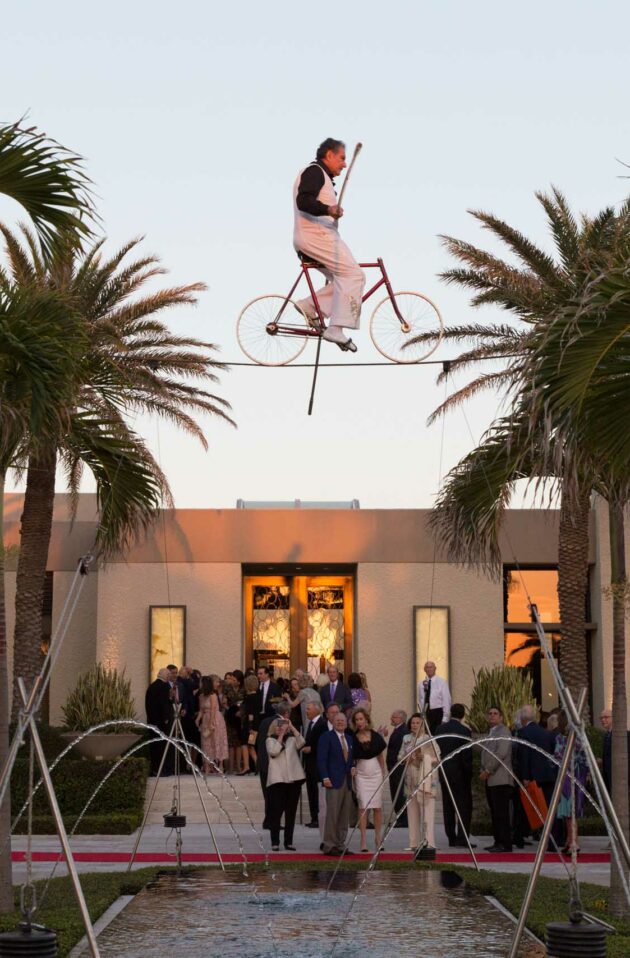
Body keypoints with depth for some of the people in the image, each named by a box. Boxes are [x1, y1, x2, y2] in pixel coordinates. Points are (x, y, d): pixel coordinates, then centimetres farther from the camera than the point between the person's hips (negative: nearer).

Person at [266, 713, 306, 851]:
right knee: (276, 811, -4)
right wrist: (281, 735, -11)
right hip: (277, 780, -3)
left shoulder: (292, 739, 12)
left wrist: (291, 727, -8)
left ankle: (289, 841, 10)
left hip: (294, 779, 3)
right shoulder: (270, 740, 5)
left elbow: (301, 743, -8)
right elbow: (273, 752, -13)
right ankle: (275, 842, -1)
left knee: (291, 811, 5)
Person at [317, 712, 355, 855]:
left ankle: (340, 845, 10)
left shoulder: (349, 739, 19)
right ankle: (329, 846, -6)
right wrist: (325, 777, -16)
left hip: (347, 781, 7)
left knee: (345, 816, 5)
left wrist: (352, 768, 4)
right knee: (332, 814, -9)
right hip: (333, 781, -7)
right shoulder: (327, 737, -1)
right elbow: (321, 759, -7)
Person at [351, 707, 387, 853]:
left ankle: (378, 838, 13)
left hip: (376, 773, 2)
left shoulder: (375, 736, 1)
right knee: (363, 807, -6)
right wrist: (351, 770, -11)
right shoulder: (353, 739, -3)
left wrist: (383, 774, 11)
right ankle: (363, 841, -5)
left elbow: (381, 756, 11)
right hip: (361, 774, -2)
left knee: (378, 807, 3)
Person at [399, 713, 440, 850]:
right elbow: (400, 757, 14)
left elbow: (437, 758, -3)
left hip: (426, 779, -5)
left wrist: (424, 757, -16)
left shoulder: (429, 739, -2)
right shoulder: (406, 739, 13)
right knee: (412, 811, 4)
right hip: (411, 779, 5)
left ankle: (428, 841, -13)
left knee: (427, 809, -11)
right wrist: (408, 758, -5)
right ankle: (414, 842, 9)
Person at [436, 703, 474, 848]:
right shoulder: (464, 730, -13)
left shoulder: (440, 729, 2)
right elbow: (467, 755, -13)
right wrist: (469, 771, -3)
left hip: (444, 772, 5)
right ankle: (463, 838, -6)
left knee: (448, 807, 10)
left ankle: (451, 838, 12)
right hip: (460, 773, -5)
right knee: (464, 806, 0)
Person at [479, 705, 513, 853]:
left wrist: (487, 770, -13)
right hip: (490, 779, 9)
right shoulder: (491, 733, 23)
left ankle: (505, 843, -11)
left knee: (501, 812, -10)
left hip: (500, 778, -9)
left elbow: (501, 753, -15)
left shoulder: (503, 731, -5)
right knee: (494, 813, 7)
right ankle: (498, 841, 9)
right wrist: (483, 771, 10)